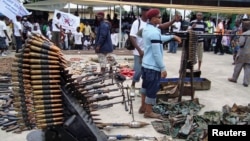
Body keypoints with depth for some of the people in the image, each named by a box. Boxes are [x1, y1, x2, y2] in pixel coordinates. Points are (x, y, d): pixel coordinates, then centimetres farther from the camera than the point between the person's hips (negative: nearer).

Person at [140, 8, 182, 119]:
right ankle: (148, 112, 14)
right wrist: (163, 68, -18)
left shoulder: (146, 29, 8)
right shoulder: (154, 32, -23)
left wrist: (172, 36, 24)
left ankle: (143, 107, 33)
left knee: (146, 86, 20)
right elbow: (157, 53, -24)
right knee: (152, 89, 2)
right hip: (153, 66, -10)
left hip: (145, 64, 10)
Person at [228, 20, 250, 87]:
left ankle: (234, 78, 23)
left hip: (243, 53, -5)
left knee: (238, 66, 10)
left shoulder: (244, 34, -13)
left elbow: (241, 43, -17)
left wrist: (239, 39, 0)